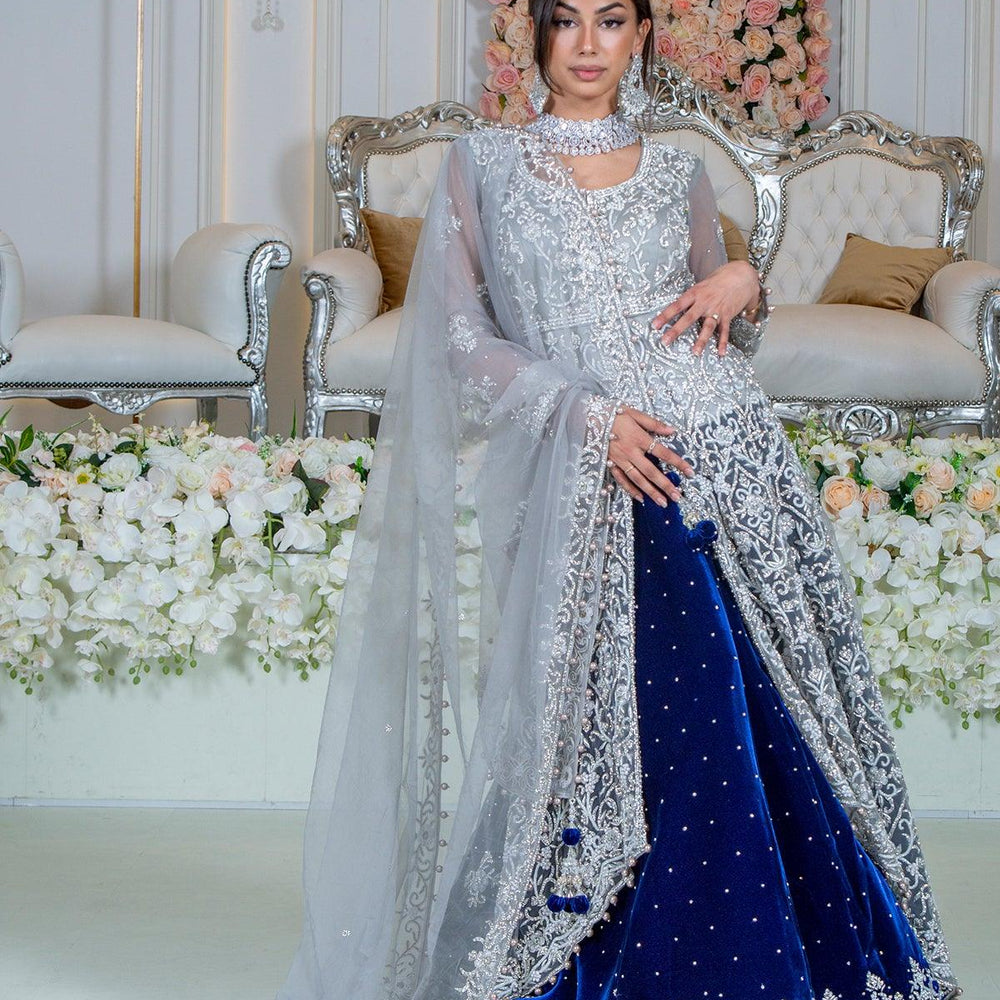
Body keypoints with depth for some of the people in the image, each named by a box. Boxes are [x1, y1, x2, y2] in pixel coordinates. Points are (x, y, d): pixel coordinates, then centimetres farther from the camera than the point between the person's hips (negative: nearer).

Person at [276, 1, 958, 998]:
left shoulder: (677, 173, 15)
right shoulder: (484, 164, 8)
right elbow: (462, 338, 0)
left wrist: (744, 287, -1)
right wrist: (586, 412, -12)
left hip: (726, 460, 3)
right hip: (592, 488, -2)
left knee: (769, 736, -2)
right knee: (613, 732, -6)